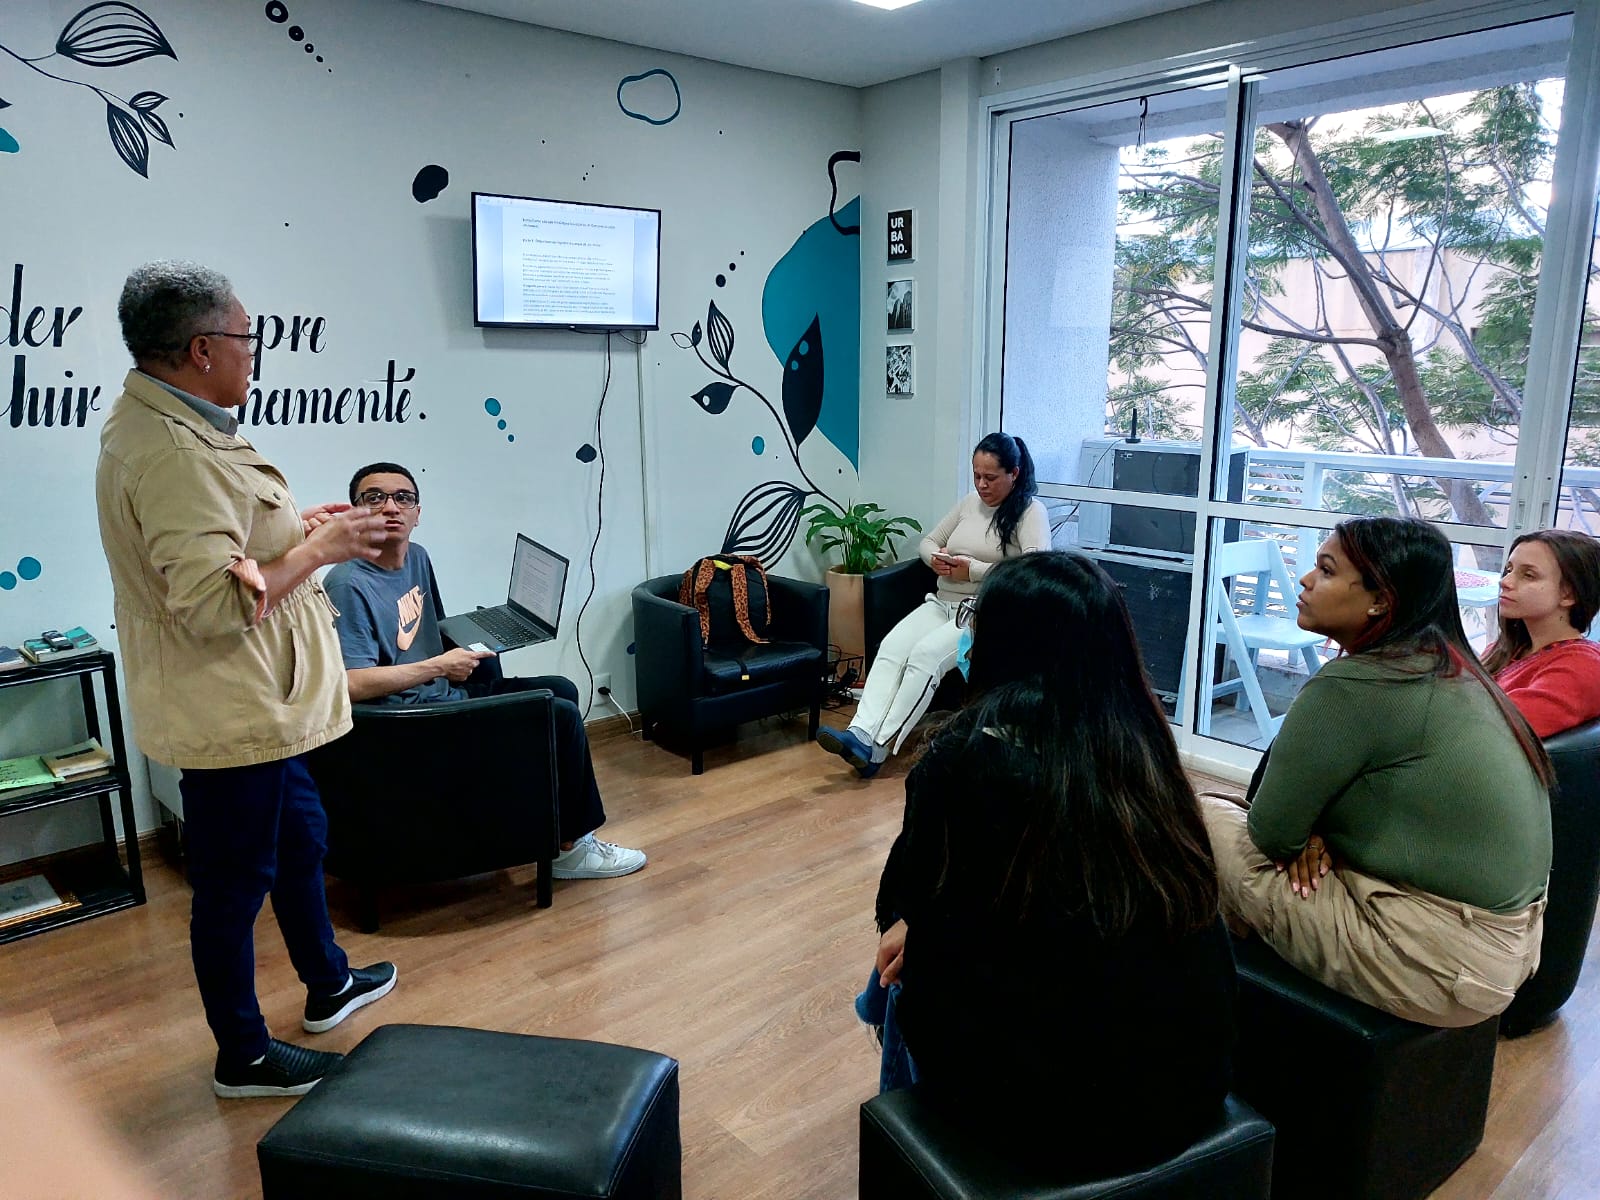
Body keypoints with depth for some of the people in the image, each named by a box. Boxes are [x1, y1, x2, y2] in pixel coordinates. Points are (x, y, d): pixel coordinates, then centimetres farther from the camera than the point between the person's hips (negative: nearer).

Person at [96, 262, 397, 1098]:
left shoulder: (161, 422, 8)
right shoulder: (171, 450, -26)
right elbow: (217, 604, -31)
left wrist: (294, 526, 9)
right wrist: (320, 549, -20)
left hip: (255, 701, 11)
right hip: (226, 712, -11)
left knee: (299, 839, 25)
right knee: (236, 881, 6)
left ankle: (328, 984, 46)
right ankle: (244, 1058, 27)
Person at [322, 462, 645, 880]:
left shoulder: (417, 557, 7)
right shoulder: (348, 585, -20)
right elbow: (352, 683, -30)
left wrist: (463, 650, 3)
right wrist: (440, 666, -23)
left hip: (444, 691, 10)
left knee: (562, 691, 17)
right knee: (562, 716, -12)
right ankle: (570, 848, 2)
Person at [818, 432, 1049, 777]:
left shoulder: (1030, 511, -5)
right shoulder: (969, 503, 16)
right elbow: (928, 542, 22)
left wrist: (974, 570, -18)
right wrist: (936, 558, -3)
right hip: (942, 603, 6)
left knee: (926, 654, -31)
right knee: (891, 647, -22)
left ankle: (879, 747, -31)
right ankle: (861, 733, -35)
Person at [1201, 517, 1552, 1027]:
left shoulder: (1352, 686, -22)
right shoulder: (1448, 667, 7)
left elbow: (1271, 831, -15)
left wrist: (1306, 837, 6)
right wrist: (1317, 833, -3)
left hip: (1438, 967, -9)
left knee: (1204, 818, -4)